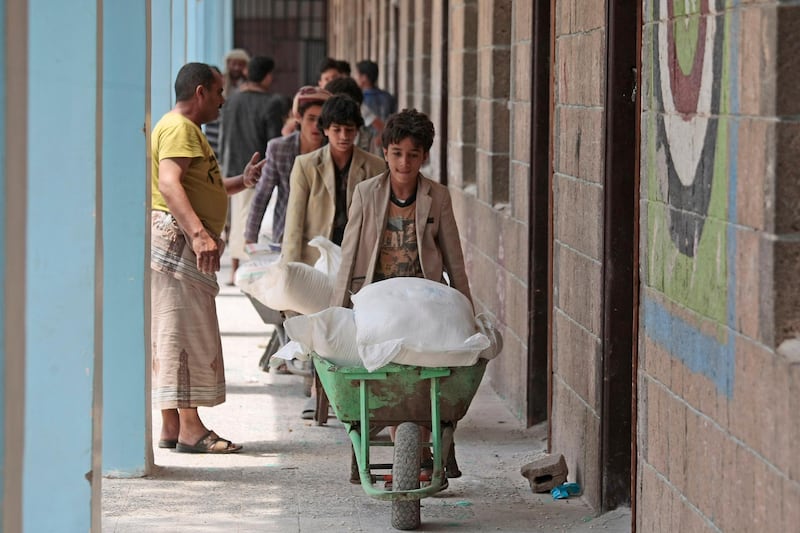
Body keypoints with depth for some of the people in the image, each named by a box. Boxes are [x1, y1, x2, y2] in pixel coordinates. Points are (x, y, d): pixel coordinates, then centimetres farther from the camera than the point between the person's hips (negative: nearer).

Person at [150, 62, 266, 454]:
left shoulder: (186, 129, 24)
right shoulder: (179, 128, -11)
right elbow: (169, 184, -25)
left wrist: (240, 182, 19)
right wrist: (199, 234, -35)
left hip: (181, 244, 11)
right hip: (176, 239, -11)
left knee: (172, 335, 9)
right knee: (187, 333, -11)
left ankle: (171, 426, 11)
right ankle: (189, 428, -11)